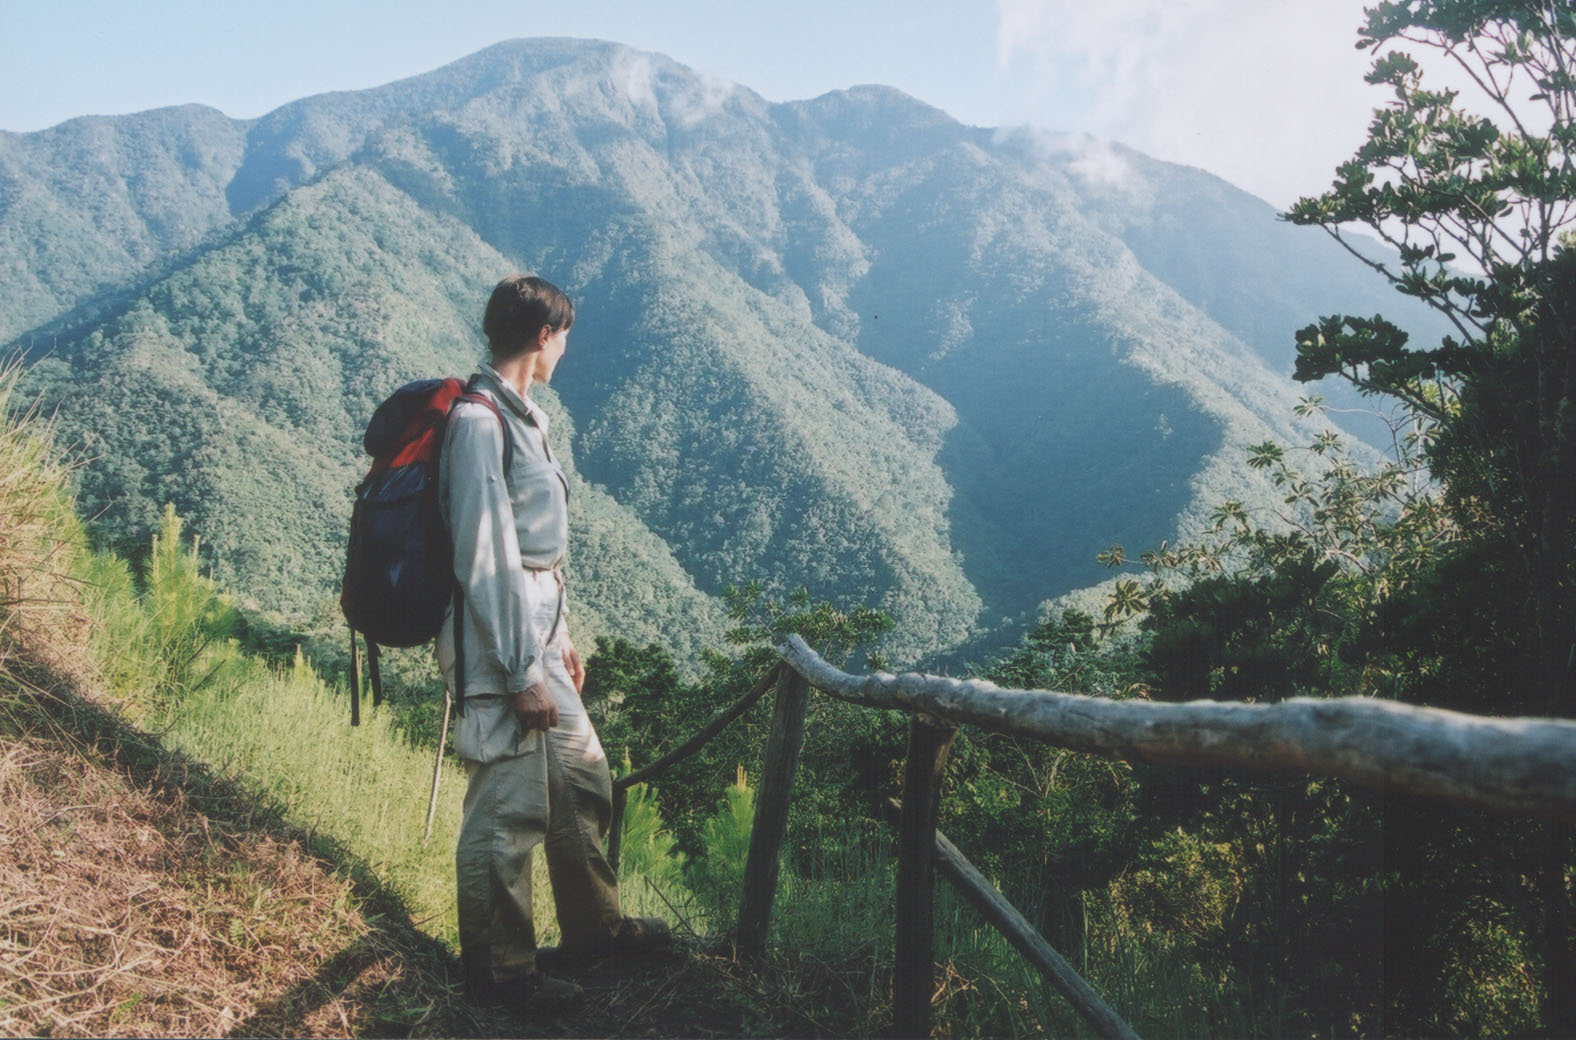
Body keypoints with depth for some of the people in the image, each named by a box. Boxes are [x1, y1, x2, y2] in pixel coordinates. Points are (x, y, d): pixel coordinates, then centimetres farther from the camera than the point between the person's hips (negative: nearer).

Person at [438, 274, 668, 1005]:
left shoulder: (519, 415, 11)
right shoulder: (479, 423, -19)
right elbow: (484, 561, -21)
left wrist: (558, 639, 19)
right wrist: (522, 672, -19)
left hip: (535, 636, 10)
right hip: (499, 648, -10)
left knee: (583, 778, 19)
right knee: (509, 809, 2)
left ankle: (593, 925, 36)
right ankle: (498, 967, 19)